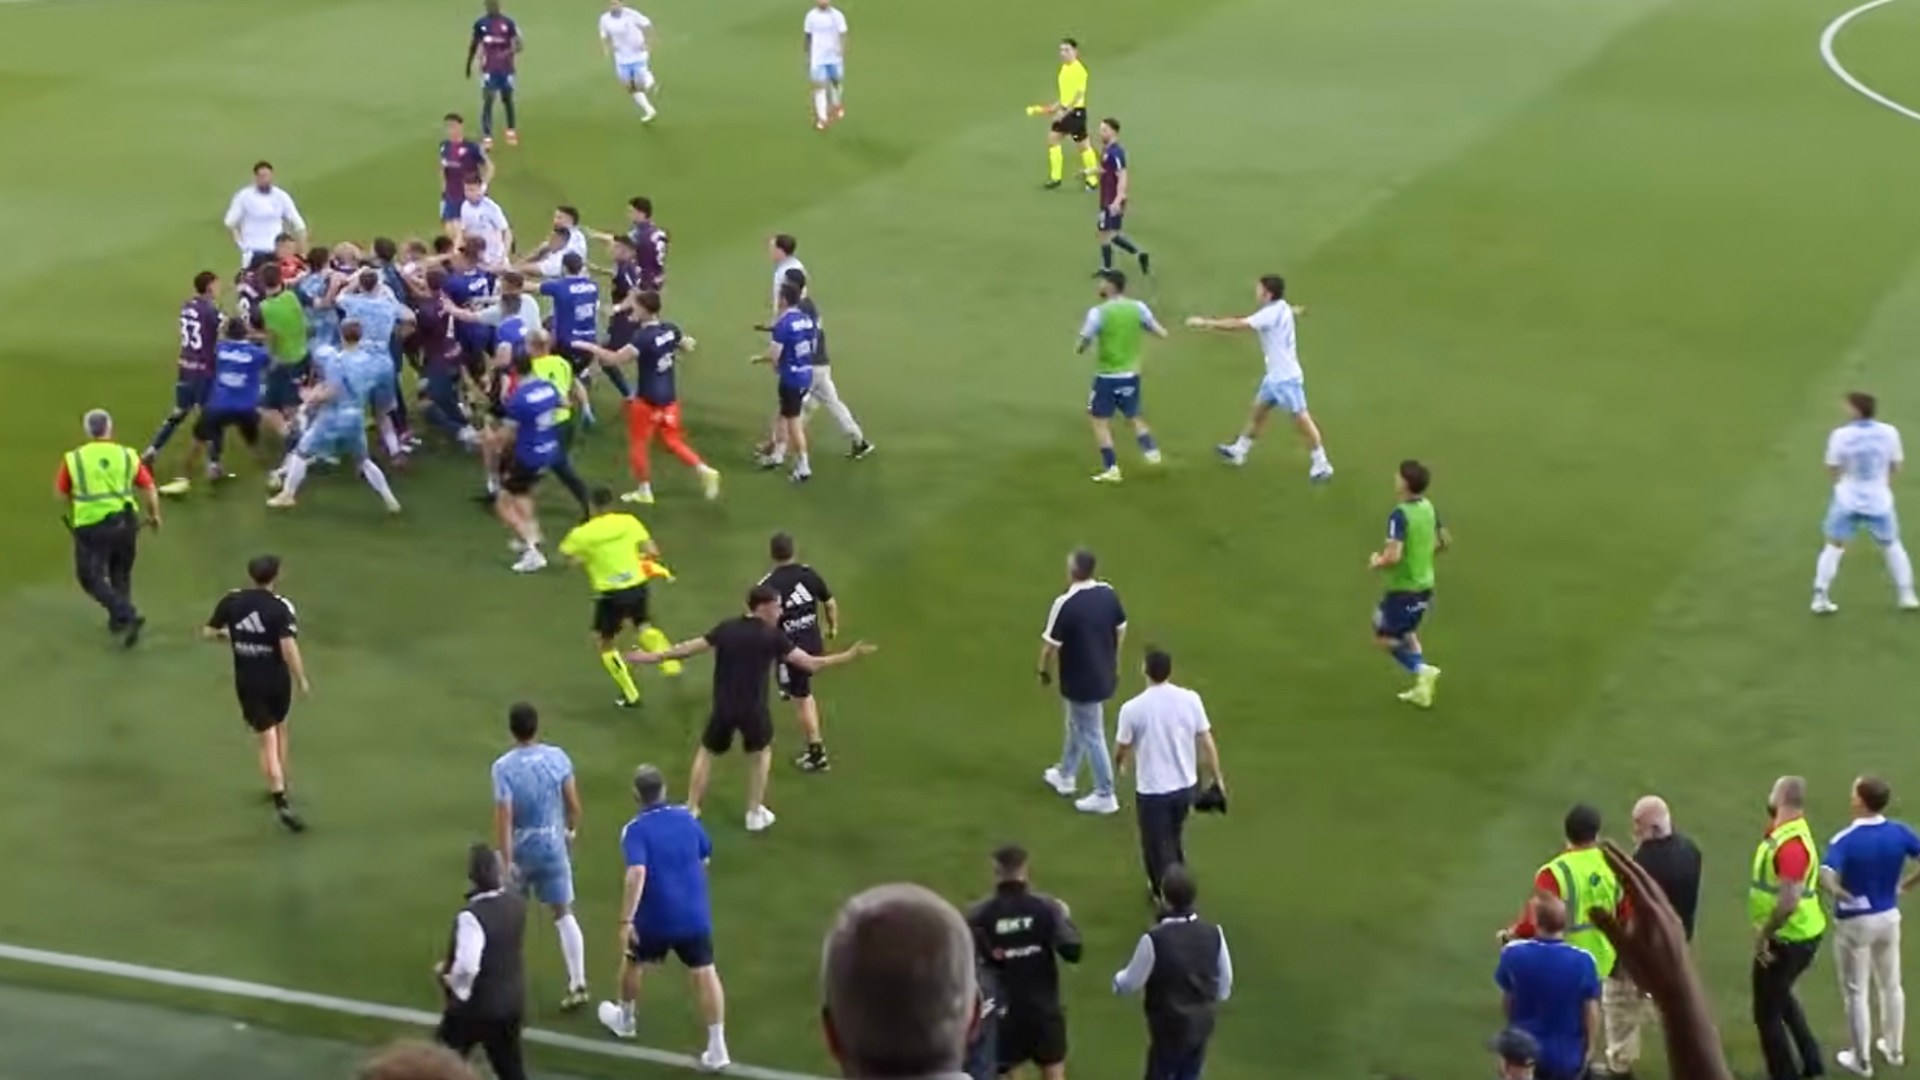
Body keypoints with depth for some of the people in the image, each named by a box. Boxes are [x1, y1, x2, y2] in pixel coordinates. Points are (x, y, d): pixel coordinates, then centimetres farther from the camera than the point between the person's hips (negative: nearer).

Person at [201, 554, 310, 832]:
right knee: (279, 727, 26)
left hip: (247, 682, 1)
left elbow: (208, 632, 5)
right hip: (277, 679, -1)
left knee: (267, 740, 1)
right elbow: (289, 647, -23)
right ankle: (281, 784, 37)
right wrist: (302, 680, -13)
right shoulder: (280, 607, -14)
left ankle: (281, 802, -11)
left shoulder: (232, 601, -4)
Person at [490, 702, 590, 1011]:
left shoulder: (504, 767, -18)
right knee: (563, 913, 5)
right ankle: (577, 984, -2)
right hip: (553, 846, 2)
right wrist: (571, 831, 19)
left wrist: (506, 861, -16)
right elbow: (573, 804, -1)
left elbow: (504, 817, -20)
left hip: (520, 849, -2)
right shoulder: (557, 757, -8)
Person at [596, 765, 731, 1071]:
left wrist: (626, 921, -29)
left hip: (654, 919, -2)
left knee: (632, 961, 25)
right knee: (705, 974, 5)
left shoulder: (636, 830, -15)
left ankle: (625, 1020, 47)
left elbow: (637, 874, -29)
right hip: (694, 915, 3)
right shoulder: (687, 818, 1)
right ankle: (717, 1048, 0)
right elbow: (704, 859, 16)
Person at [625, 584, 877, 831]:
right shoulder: (773, 637, -10)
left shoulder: (726, 629, -1)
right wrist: (849, 655, -1)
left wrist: (654, 657, 18)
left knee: (706, 752, 24)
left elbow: (689, 648, 5)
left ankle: (690, 811, 23)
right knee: (762, 752, 26)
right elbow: (810, 664, -10)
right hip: (753, 709, -2)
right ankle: (755, 813, 26)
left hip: (723, 708, 2)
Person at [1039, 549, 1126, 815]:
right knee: (1077, 725, 26)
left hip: (1080, 681, -7)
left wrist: (1044, 671, 0)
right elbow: (1121, 630, 7)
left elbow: (1051, 644, -18)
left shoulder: (1065, 604, -26)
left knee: (1091, 736, 5)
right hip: (1104, 674, 7)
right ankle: (1066, 776, 43)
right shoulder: (1108, 593, -6)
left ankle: (1105, 796, 14)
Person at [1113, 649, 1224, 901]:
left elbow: (1122, 749, -4)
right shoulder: (1190, 700, -9)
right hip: (1186, 785, 5)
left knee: (1158, 847, 10)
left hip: (1152, 791, -5)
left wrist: (1118, 765, 20)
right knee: (1173, 839, 28)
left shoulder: (1133, 708, -18)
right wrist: (1217, 778, 11)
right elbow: (1206, 741, -2)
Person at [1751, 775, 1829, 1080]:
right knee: (1780, 997, 29)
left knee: (1767, 1013, 4)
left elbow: (1789, 901, -36)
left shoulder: (1791, 843, -28)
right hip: (1797, 934, 10)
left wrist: (1763, 936, -24)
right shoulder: (1784, 830, 4)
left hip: (1787, 940, -10)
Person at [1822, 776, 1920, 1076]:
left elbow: (1826, 876, -37)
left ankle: (1862, 1060, 21)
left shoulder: (1846, 840, -24)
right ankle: (1894, 1049, 37)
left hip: (1855, 923, -5)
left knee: (1856, 993, 10)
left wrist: (1838, 892, -20)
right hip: (1888, 917, 5)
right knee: (1890, 985, 22)